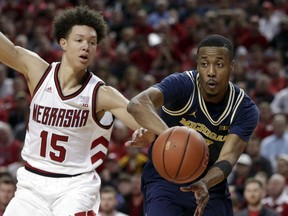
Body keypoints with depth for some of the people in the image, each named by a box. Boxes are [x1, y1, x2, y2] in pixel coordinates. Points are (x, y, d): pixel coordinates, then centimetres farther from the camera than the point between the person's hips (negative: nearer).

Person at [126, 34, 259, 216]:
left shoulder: (246, 110, -12)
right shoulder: (182, 85, -22)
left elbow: (228, 158, -24)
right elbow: (137, 104, -41)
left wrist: (205, 183, -46)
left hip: (211, 187, 3)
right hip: (165, 181, -3)